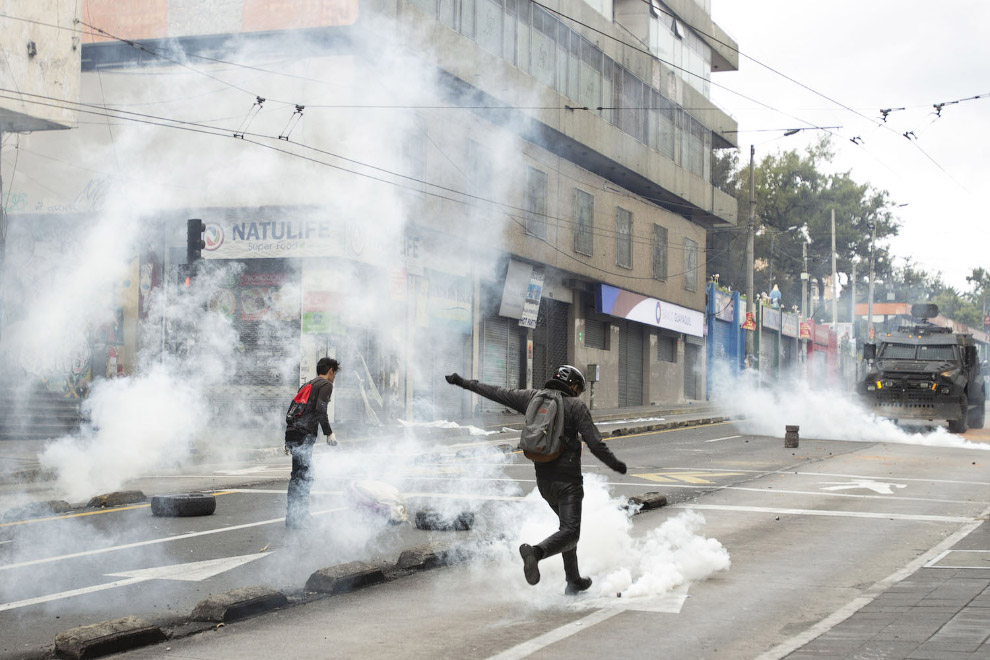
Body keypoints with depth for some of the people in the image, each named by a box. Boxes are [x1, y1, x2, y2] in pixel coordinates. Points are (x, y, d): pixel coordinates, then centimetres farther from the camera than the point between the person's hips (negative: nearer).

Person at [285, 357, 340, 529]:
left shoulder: (307, 385, 27)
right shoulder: (326, 385, 1)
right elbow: (320, 409, -14)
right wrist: (329, 433, -11)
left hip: (291, 433, 9)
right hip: (304, 436, -9)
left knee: (297, 476, 14)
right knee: (304, 476, -10)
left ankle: (292, 518, 16)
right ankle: (297, 520, -13)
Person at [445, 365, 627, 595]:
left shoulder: (533, 398, 6)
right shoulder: (576, 406, -7)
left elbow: (497, 393, 13)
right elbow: (595, 444, -12)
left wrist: (463, 383, 24)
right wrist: (615, 464, 3)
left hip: (543, 479, 7)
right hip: (567, 479, -7)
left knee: (567, 526, 22)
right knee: (570, 532, -10)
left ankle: (573, 581, 24)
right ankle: (536, 552, -37)